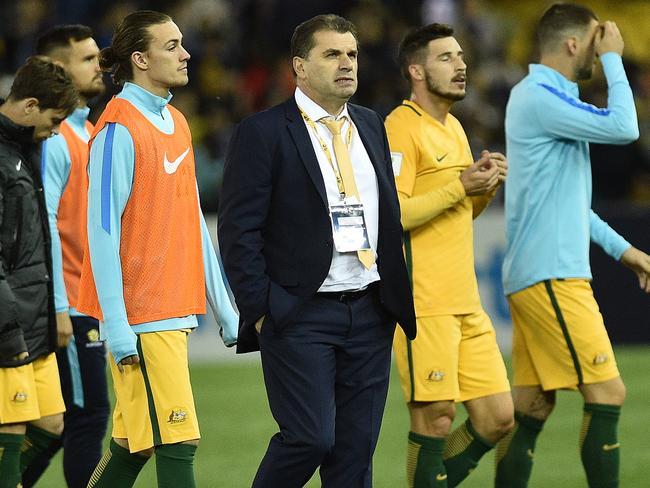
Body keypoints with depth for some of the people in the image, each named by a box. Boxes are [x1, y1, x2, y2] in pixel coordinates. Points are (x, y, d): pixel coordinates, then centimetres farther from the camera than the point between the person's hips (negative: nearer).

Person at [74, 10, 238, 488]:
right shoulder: (119, 129, -11)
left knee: (132, 446, 11)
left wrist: (225, 310, 18)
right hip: (141, 320, -8)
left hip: (176, 314, 8)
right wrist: (117, 327, -19)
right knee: (177, 445, -11)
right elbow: (103, 230, -14)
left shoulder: (175, 124, 15)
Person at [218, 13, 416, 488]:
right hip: (300, 315, -6)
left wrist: (397, 293, 12)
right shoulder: (262, 133, -5)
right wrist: (261, 308, -12)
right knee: (310, 438, -12)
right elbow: (239, 230, -8)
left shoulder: (371, 126, 14)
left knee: (356, 448, 5)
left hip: (370, 311, 6)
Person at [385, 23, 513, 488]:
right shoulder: (402, 128, -10)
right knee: (435, 418, -7)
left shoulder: (453, 128, 19)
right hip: (423, 305, -9)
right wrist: (459, 187, -16)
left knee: (498, 419, 6)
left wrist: (486, 187, 7)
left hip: (466, 304, 9)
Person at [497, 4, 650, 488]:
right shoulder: (539, 97, -13)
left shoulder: (545, 98, 19)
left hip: (535, 278, 10)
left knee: (532, 407, 8)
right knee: (607, 394, -9)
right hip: (550, 277, -10)